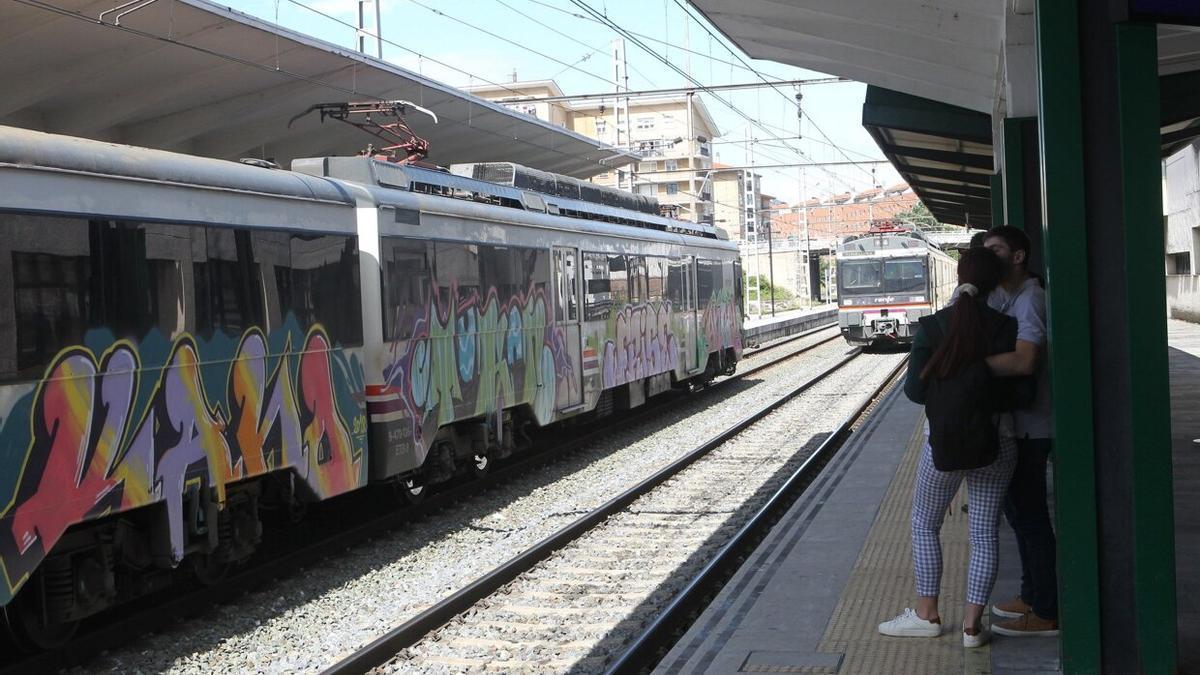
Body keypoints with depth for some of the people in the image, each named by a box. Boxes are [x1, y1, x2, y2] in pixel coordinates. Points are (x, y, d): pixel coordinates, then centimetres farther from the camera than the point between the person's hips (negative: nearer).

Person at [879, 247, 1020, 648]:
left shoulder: (932, 326, -9)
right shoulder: (1007, 327, -9)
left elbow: (915, 390, -9)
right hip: (996, 442, 1)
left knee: (924, 525, 15)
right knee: (985, 533, 9)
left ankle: (927, 614, 18)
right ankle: (972, 624, 10)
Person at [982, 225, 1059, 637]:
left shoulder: (1030, 299, -17)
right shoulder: (1007, 298, 15)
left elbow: (1023, 362, -31)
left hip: (1028, 428, -10)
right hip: (1014, 424, 10)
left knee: (1030, 517, -4)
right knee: (1019, 511, 18)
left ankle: (1045, 614, 3)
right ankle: (1033, 597, 30)